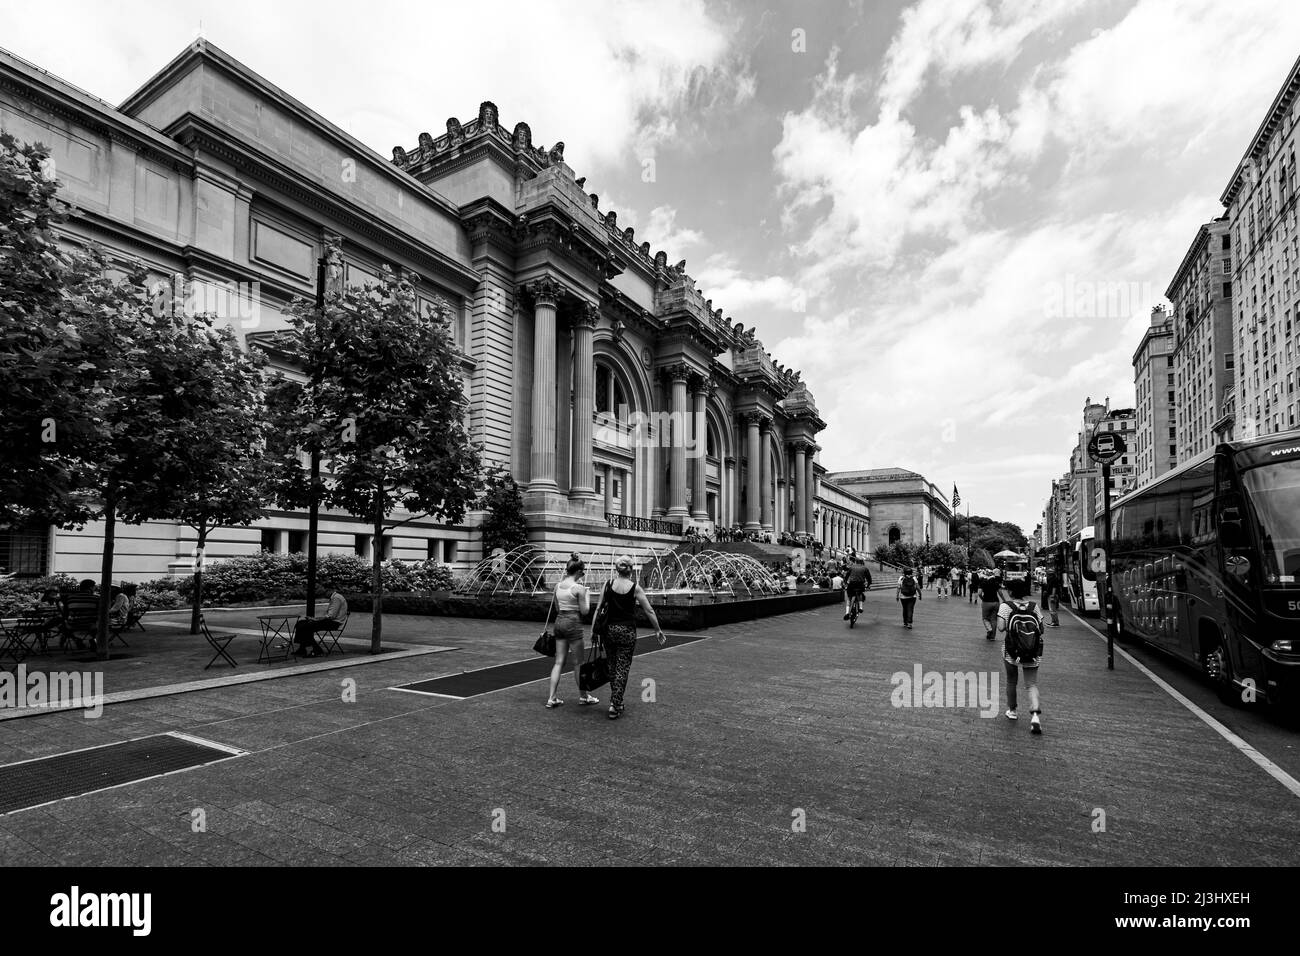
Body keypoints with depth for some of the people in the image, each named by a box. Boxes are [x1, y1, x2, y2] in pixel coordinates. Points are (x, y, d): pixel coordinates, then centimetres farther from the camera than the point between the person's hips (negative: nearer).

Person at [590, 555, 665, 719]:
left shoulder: (608, 585, -1)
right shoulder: (635, 588, -7)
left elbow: (598, 609, 1)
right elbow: (649, 611, -4)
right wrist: (658, 631, 6)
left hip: (610, 630, 3)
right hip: (627, 631, -3)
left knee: (612, 666, 18)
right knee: (622, 668, 5)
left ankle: (615, 700, 25)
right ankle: (615, 705, 2)